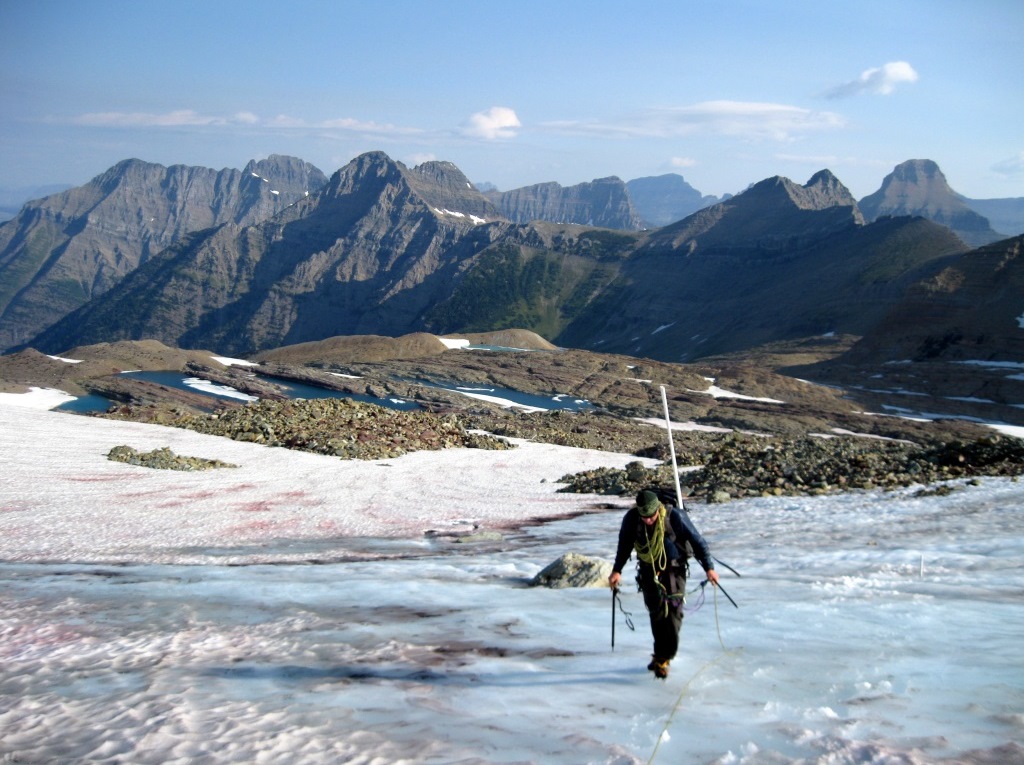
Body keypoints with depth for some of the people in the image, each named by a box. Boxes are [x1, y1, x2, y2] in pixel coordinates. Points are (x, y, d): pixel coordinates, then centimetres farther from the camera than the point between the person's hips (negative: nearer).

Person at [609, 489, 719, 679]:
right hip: (649, 570, 2)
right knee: (656, 611, -1)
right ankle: (661, 654, 13)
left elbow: (697, 541, -11)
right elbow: (624, 545, 4)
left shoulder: (675, 517, -23)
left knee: (673, 611, -10)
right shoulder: (631, 519, -15)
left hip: (673, 568, -2)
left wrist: (708, 567, -9)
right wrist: (617, 570, 2)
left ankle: (663, 658, -4)